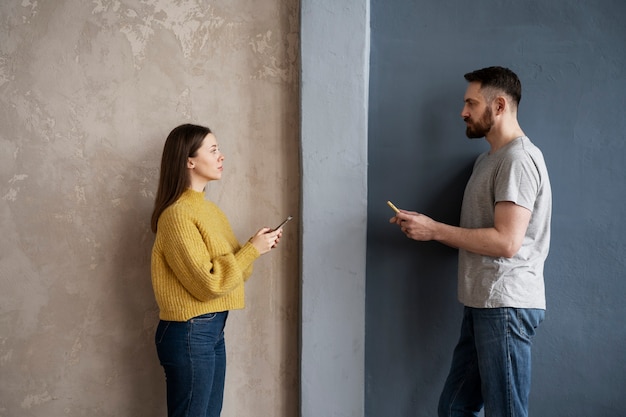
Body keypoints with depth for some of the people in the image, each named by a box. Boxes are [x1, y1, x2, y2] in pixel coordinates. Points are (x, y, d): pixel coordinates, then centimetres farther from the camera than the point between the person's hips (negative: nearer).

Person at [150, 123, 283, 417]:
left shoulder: (207, 208, 11)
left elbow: (228, 266, 13)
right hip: (189, 333, -9)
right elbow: (207, 283, -21)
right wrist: (252, 250, -15)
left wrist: (257, 246, -2)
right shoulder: (177, 215, -17)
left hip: (213, 329, 9)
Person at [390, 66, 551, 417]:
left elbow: (506, 241, -20)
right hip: (482, 304, 10)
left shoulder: (519, 159, -12)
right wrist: (424, 226, 5)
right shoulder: (489, 159, 20)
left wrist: (435, 230, -13)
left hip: (506, 307, -9)